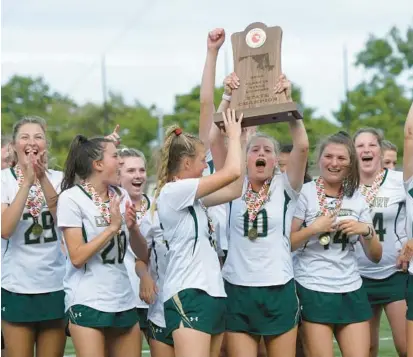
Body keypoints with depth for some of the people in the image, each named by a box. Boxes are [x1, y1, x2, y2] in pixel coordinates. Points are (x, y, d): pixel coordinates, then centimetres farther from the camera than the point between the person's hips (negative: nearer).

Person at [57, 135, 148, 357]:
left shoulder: (121, 196, 8)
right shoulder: (72, 198, -8)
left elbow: (143, 254, 9)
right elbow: (77, 258, -14)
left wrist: (132, 227, -10)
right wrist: (112, 227, -17)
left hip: (124, 301, 6)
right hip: (87, 303, -6)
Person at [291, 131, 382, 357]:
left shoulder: (357, 198, 11)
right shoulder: (304, 193, -1)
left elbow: (375, 256, 11)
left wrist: (366, 231, -7)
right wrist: (314, 228, -16)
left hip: (351, 291, 4)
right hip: (312, 291, -4)